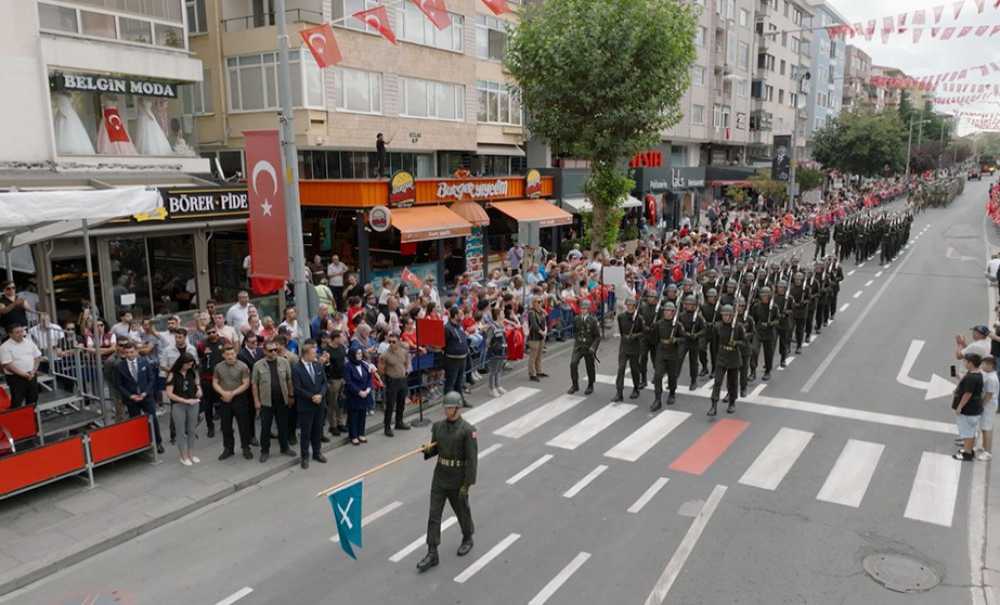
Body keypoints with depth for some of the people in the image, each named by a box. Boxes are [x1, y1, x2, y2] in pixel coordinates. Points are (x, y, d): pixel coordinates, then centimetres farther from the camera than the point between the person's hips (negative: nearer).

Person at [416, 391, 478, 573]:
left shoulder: (467, 430, -17)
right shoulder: (438, 426, 0)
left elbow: (472, 458, -16)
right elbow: (435, 449, 11)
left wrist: (467, 483, -17)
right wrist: (427, 450, -14)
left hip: (458, 480, -4)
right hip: (439, 477, 5)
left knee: (462, 511, 16)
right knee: (433, 516, 2)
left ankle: (467, 539, 43)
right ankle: (432, 554, 10)